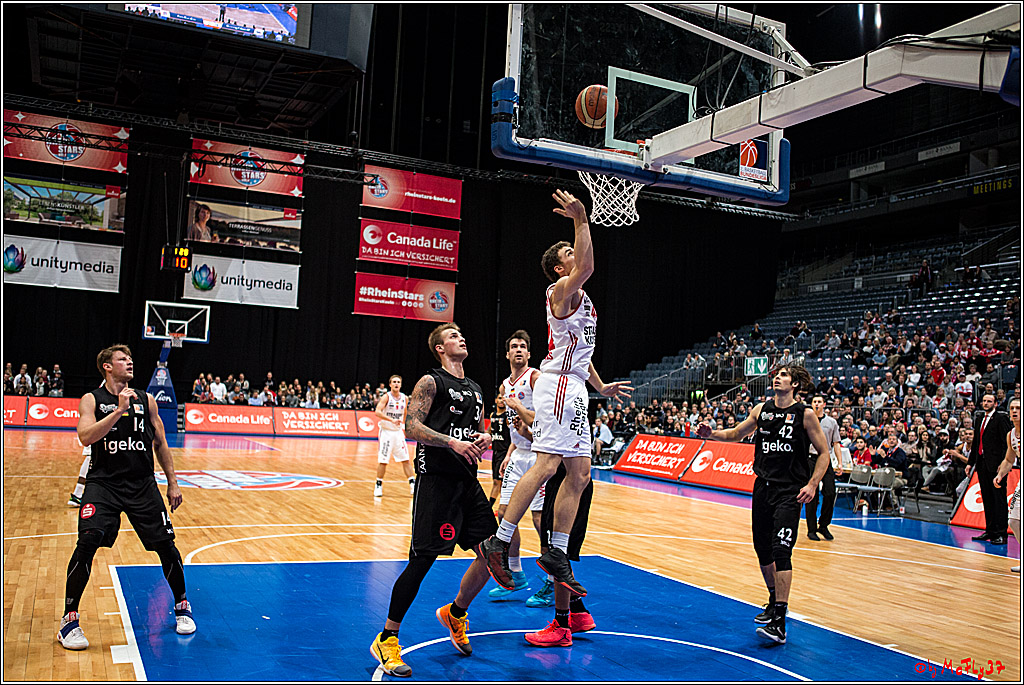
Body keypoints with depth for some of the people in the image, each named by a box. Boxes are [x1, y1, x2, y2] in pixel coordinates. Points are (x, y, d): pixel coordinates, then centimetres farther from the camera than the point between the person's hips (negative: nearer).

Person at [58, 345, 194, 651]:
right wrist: (119, 410, -24)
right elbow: (86, 437, -17)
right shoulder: (92, 400, 1)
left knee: (166, 545, 0)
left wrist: (172, 483, 11)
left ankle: (181, 607, 23)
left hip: (142, 484, 2)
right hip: (103, 482, -2)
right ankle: (69, 620, -2)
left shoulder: (146, 400, 7)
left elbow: (160, 444, 13)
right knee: (88, 541, -20)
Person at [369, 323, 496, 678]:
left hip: (467, 481, 7)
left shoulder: (475, 389, 19)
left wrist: (483, 439, 3)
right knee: (422, 559, -8)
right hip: (435, 479, -7)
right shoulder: (431, 382, -4)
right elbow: (412, 427, -13)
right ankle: (386, 640, 7)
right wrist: (452, 441, -25)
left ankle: (455, 613, 29)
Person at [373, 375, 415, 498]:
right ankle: (378, 485, 12)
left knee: (405, 459, 4)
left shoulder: (405, 398, 3)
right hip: (386, 431, -4)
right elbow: (377, 412, -24)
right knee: (383, 460, -1)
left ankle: (412, 484, 8)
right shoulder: (386, 397, -11)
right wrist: (392, 420, -34)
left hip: (398, 432, 4)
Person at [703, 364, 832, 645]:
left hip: (789, 491, -5)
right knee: (762, 548, 13)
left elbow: (823, 453, -1)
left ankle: (779, 622, -13)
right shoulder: (761, 409, 7)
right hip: (763, 485, 6)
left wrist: (812, 484, -12)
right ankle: (775, 601, 35)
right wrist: (712, 434, 0)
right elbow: (736, 434, 18)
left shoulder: (805, 414, -6)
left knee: (781, 550, -15)